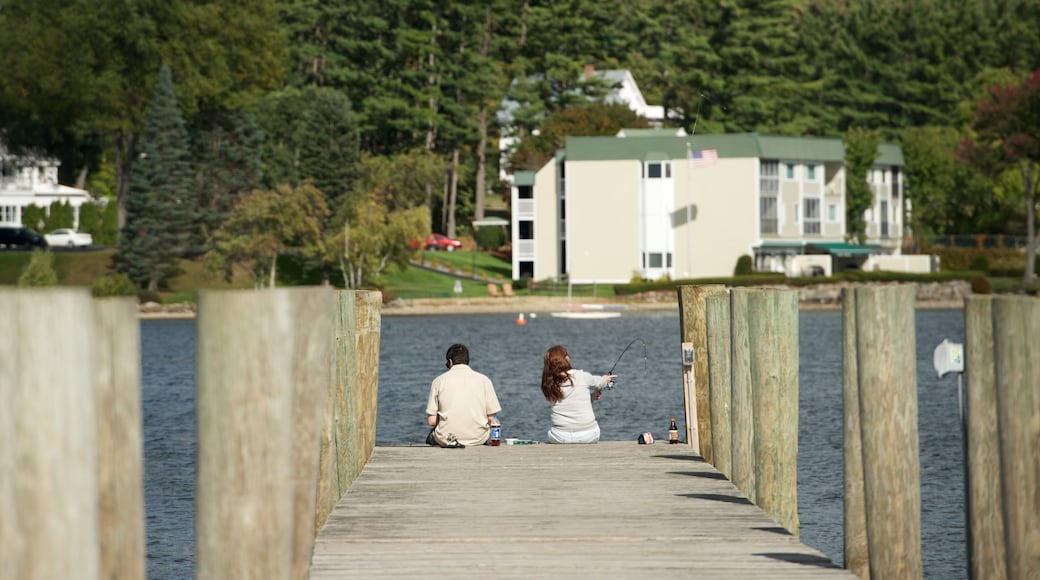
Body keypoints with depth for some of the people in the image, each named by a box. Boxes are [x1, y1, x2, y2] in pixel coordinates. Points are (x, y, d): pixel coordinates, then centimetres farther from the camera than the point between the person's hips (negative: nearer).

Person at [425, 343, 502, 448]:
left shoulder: (439, 381, 1)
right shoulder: (484, 380, 3)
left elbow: (431, 421, -2)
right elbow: (491, 418, 0)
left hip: (446, 439, 0)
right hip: (478, 439, 0)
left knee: (431, 437, 33)